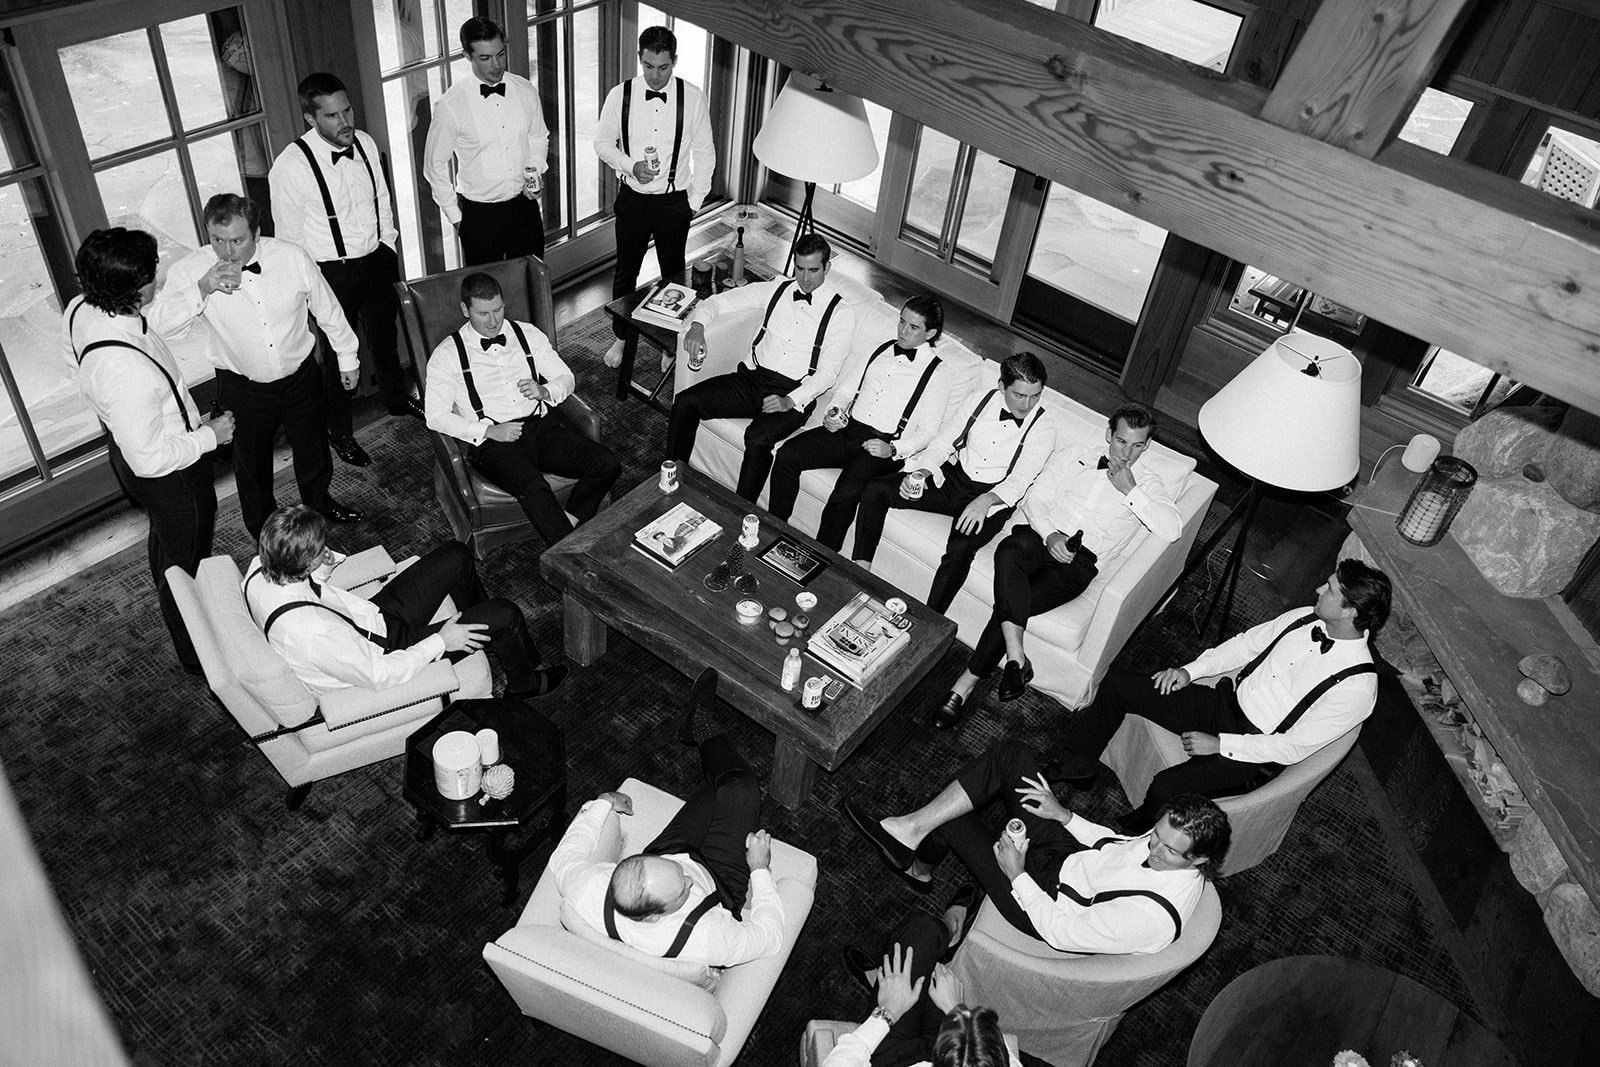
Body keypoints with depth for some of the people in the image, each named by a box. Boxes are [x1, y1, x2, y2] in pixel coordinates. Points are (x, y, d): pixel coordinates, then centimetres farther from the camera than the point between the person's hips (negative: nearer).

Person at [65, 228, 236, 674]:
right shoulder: (126, 370, -43)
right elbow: (150, 459, -32)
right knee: (186, 562, 16)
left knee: (165, 540, 35)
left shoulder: (81, 310, -15)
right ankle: (197, 654, 40)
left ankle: (172, 605, 63)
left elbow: (157, 323, 8)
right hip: (169, 475, -9)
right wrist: (210, 436, -20)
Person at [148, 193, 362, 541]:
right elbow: (159, 324, -29)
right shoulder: (191, 270, -19)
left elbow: (328, 310, -3)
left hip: (301, 377, 1)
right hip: (243, 388, -1)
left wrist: (347, 357, 7)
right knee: (253, 464, 18)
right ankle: (262, 527, 44)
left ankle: (319, 503, 52)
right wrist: (203, 288, -41)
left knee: (313, 449, 22)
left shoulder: (291, 257, -17)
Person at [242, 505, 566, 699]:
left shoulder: (260, 568, -16)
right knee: (505, 616, -8)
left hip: (375, 618, 8)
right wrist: (440, 641, -18)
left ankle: (483, 634, 36)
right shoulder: (312, 633, -39)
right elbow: (379, 675, -26)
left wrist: (323, 567, -9)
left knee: (456, 555, 7)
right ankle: (523, 683, 26)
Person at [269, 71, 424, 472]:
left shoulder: (365, 142, -4)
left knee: (385, 334, 27)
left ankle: (396, 398, 55)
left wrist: (387, 246, 8)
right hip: (332, 273, -5)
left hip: (378, 259, 6)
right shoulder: (290, 167, -22)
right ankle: (340, 433, 32)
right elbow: (289, 239, -14)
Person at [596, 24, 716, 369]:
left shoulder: (692, 98, -8)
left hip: (674, 201, -1)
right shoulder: (619, 96, -7)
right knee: (625, 272, 13)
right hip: (632, 198, 1)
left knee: (673, 273, 12)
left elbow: (704, 153, 0)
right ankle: (621, 337, 31)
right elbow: (603, 143, 1)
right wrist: (631, 166, -17)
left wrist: (694, 201, -2)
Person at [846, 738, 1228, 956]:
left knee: (950, 819, -7)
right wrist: (1064, 816, -3)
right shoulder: (1171, 836, -14)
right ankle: (912, 829, 3)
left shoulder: (1153, 917, -35)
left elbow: (1061, 933, -27)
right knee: (1010, 754, -9)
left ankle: (919, 867, 27)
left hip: (1045, 898, -7)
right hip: (1067, 854, 7)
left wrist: (1017, 875, -21)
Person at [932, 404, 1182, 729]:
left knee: (1011, 602, -29)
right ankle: (1016, 658, -38)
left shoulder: (1149, 483, 13)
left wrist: (1131, 491, -9)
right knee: (1010, 549, -38)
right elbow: (1034, 499, 9)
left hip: (1080, 559, -2)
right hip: (1043, 536, 2)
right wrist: (1050, 534, -10)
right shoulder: (1070, 459, 18)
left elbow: (1173, 530, -4)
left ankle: (966, 684, -21)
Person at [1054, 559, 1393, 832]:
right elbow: (1246, 643, 11)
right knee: (1116, 686, -2)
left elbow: (1296, 747, -20)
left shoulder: (1358, 684, -21)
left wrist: (1219, 744, -20)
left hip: (1257, 756, -7)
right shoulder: (1306, 619, -2)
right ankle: (1078, 769, 14)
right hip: (1227, 701, 7)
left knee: (1167, 788, -31)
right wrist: (1190, 670, -2)